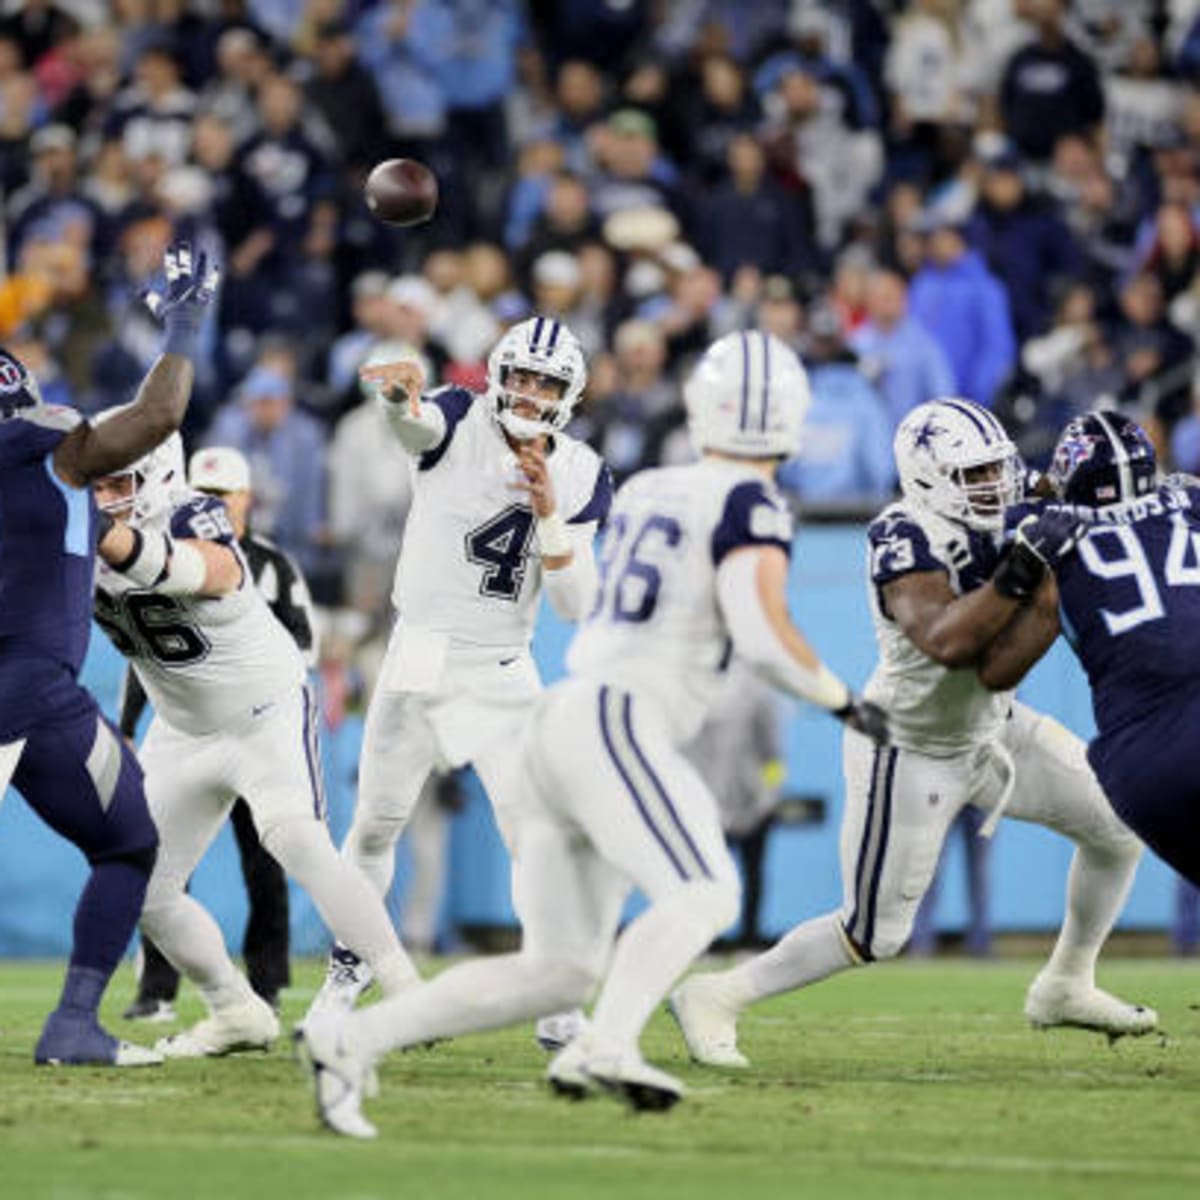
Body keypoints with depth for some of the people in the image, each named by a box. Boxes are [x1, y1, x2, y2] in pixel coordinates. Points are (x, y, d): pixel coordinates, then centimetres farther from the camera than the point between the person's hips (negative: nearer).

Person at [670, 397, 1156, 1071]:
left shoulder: (1000, 524, -6)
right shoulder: (908, 542, -29)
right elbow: (948, 642, -42)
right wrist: (1022, 572, -47)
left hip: (991, 728, 8)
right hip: (909, 754, -8)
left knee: (1120, 826, 6)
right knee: (874, 935, -2)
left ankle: (1065, 989, 24)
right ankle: (716, 999, 14)